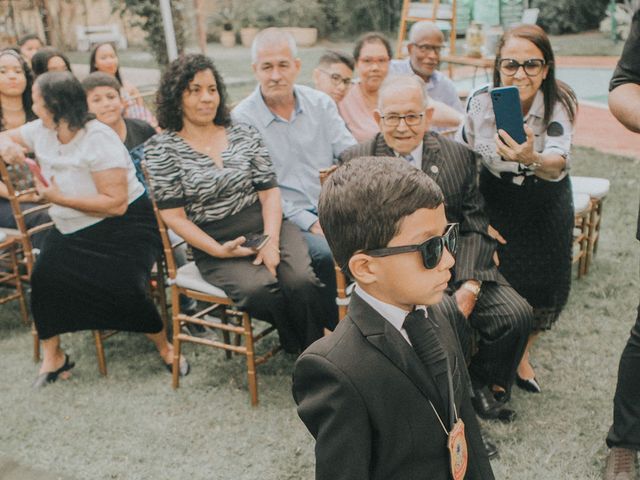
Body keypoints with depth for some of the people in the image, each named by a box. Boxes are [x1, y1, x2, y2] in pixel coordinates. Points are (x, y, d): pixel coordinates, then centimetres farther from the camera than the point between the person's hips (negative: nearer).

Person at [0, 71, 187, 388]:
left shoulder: (99, 140, -20)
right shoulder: (41, 131, 0)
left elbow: (116, 204, -24)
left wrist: (59, 198, -23)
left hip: (123, 228, -6)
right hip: (72, 231, 6)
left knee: (124, 287, -24)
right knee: (45, 277, -17)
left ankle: (165, 347, 4)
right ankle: (52, 356, 3)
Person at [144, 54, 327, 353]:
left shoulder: (244, 133, 9)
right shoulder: (161, 148, 1)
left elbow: (269, 191, 5)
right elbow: (173, 216, -4)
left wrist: (271, 241, -12)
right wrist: (219, 251, -15)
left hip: (267, 228, 3)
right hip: (213, 244, -2)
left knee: (301, 281, -26)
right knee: (260, 289, -31)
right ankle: (295, 348, -3)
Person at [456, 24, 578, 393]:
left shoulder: (561, 102, -23)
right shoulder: (481, 101, -20)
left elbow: (558, 166, -37)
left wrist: (532, 159, -59)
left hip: (546, 201, 1)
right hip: (496, 198, 0)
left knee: (546, 290, 5)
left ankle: (521, 352, 36)